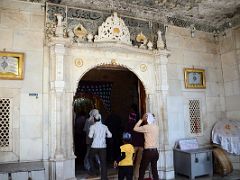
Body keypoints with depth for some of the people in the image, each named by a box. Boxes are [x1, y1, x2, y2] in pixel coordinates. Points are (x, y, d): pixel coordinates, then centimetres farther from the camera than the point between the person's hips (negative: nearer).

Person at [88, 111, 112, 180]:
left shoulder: (93, 126, -4)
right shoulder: (105, 127, 6)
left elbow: (90, 136, -13)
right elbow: (109, 135, 7)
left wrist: (89, 135, 9)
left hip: (95, 146, -2)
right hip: (103, 146, 2)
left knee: (91, 158, 24)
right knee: (103, 162, 7)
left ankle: (93, 170, 19)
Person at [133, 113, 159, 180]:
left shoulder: (146, 127, -13)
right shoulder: (156, 127, 7)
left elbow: (135, 128, -5)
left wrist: (141, 119, -3)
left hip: (148, 151, -7)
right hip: (155, 151, 7)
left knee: (142, 170, 5)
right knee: (154, 169, 14)